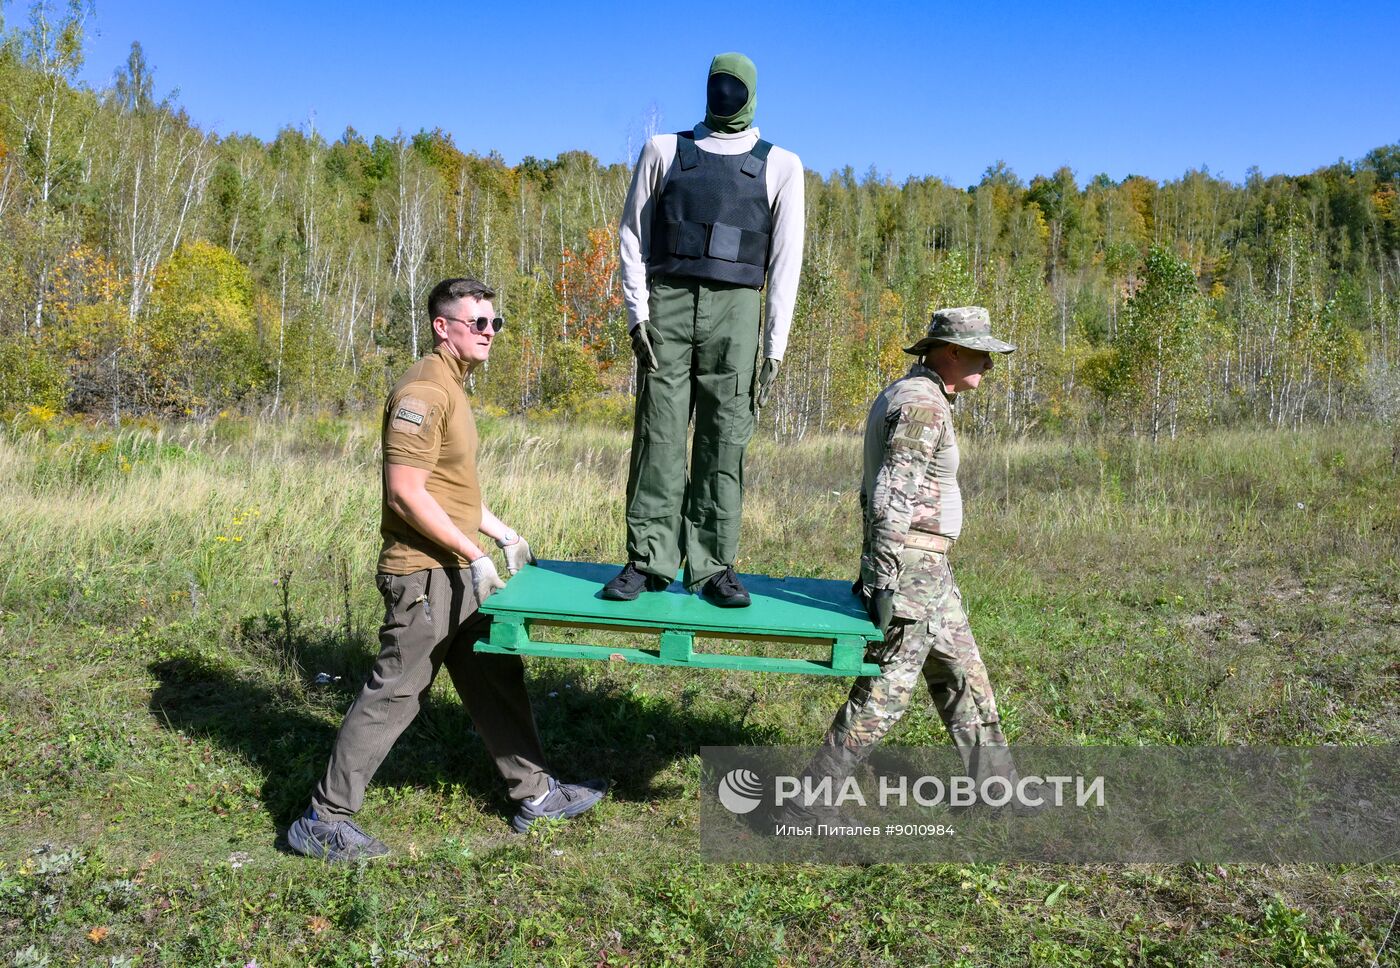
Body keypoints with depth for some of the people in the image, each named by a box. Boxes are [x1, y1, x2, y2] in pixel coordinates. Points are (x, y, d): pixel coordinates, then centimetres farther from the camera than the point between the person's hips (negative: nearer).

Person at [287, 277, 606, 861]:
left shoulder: (451, 388, 16)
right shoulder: (423, 392, -16)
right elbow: (407, 492, -22)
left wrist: (504, 535, 21)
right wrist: (473, 555, -20)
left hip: (457, 573, 10)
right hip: (424, 574, -10)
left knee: (496, 680, 15)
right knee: (393, 694, -3)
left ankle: (535, 794, 27)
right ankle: (323, 821, 8)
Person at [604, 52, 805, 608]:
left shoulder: (780, 166, 12)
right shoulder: (665, 150, 14)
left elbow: (786, 260, 6)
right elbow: (632, 235, 10)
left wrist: (775, 346, -2)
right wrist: (638, 313, -3)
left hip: (734, 311, 0)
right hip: (668, 304, 1)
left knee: (725, 442, -2)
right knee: (659, 435, -3)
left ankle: (714, 567, 2)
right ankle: (648, 561, 1)